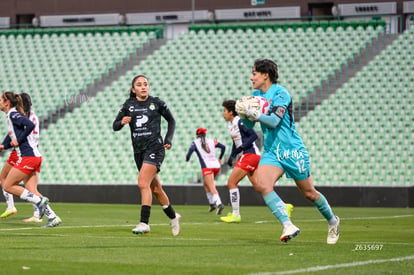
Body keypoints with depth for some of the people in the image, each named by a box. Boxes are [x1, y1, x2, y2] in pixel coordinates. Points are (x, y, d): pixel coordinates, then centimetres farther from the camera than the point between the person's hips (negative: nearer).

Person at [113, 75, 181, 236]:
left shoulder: (156, 103, 0)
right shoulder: (128, 105, 7)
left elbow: (171, 121, 11)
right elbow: (115, 126, 5)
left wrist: (168, 140, -1)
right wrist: (122, 122, -18)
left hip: (155, 147, -5)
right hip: (138, 151, 5)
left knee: (143, 183, -22)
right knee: (155, 189, 12)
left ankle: (144, 223, -25)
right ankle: (173, 217, 32)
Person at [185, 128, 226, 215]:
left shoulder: (195, 142, 10)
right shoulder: (211, 141, 20)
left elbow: (191, 149, -9)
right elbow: (223, 147, 13)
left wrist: (187, 158, 8)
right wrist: (220, 158, 25)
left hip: (207, 166, -5)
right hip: (216, 165, 5)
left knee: (212, 187, -14)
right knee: (205, 184, 24)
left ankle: (219, 203, -37)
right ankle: (212, 203, 14)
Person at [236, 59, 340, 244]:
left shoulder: (280, 93, -13)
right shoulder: (256, 95, 8)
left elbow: (274, 121, -25)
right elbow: (248, 126, 10)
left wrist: (252, 112, -30)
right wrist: (244, 113, -10)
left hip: (292, 150, -6)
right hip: (271, 152, 6)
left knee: (309, 193, 6)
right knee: (262, 185, -22)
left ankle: (332, 220, 32)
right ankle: (288, 226, -24)